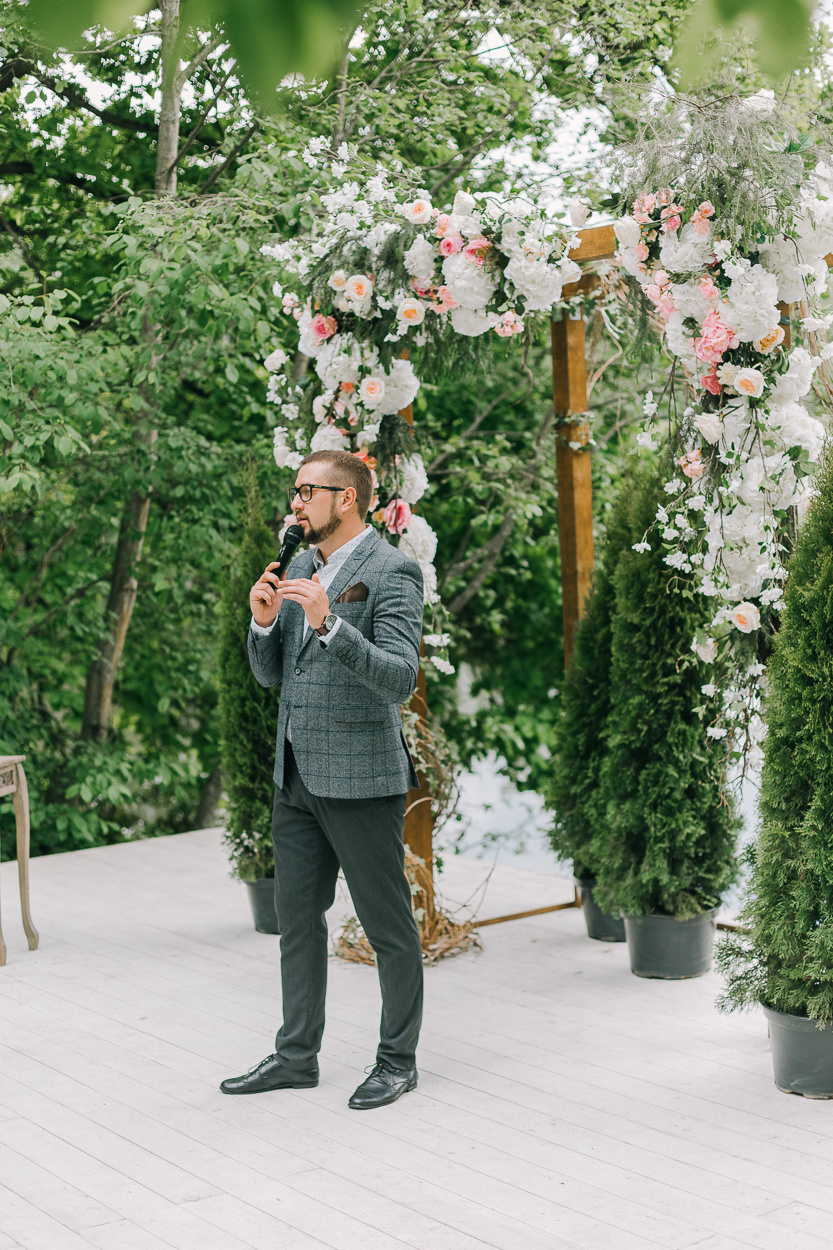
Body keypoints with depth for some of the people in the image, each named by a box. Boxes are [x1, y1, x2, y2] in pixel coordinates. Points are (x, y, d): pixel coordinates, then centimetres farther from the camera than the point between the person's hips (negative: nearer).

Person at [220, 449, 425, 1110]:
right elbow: (270, 672, 15)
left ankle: (399, 1060, 18)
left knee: (389, 926, 4)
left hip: (360, 778, -8)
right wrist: (264, 621, -5)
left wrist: (328, 623, -30)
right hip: (297, 775, 8)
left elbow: (399, 679, -21)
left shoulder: (392, 572, -11)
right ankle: (296, 1055, 26)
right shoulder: (301, 568, 13)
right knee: (298, 919, 14)